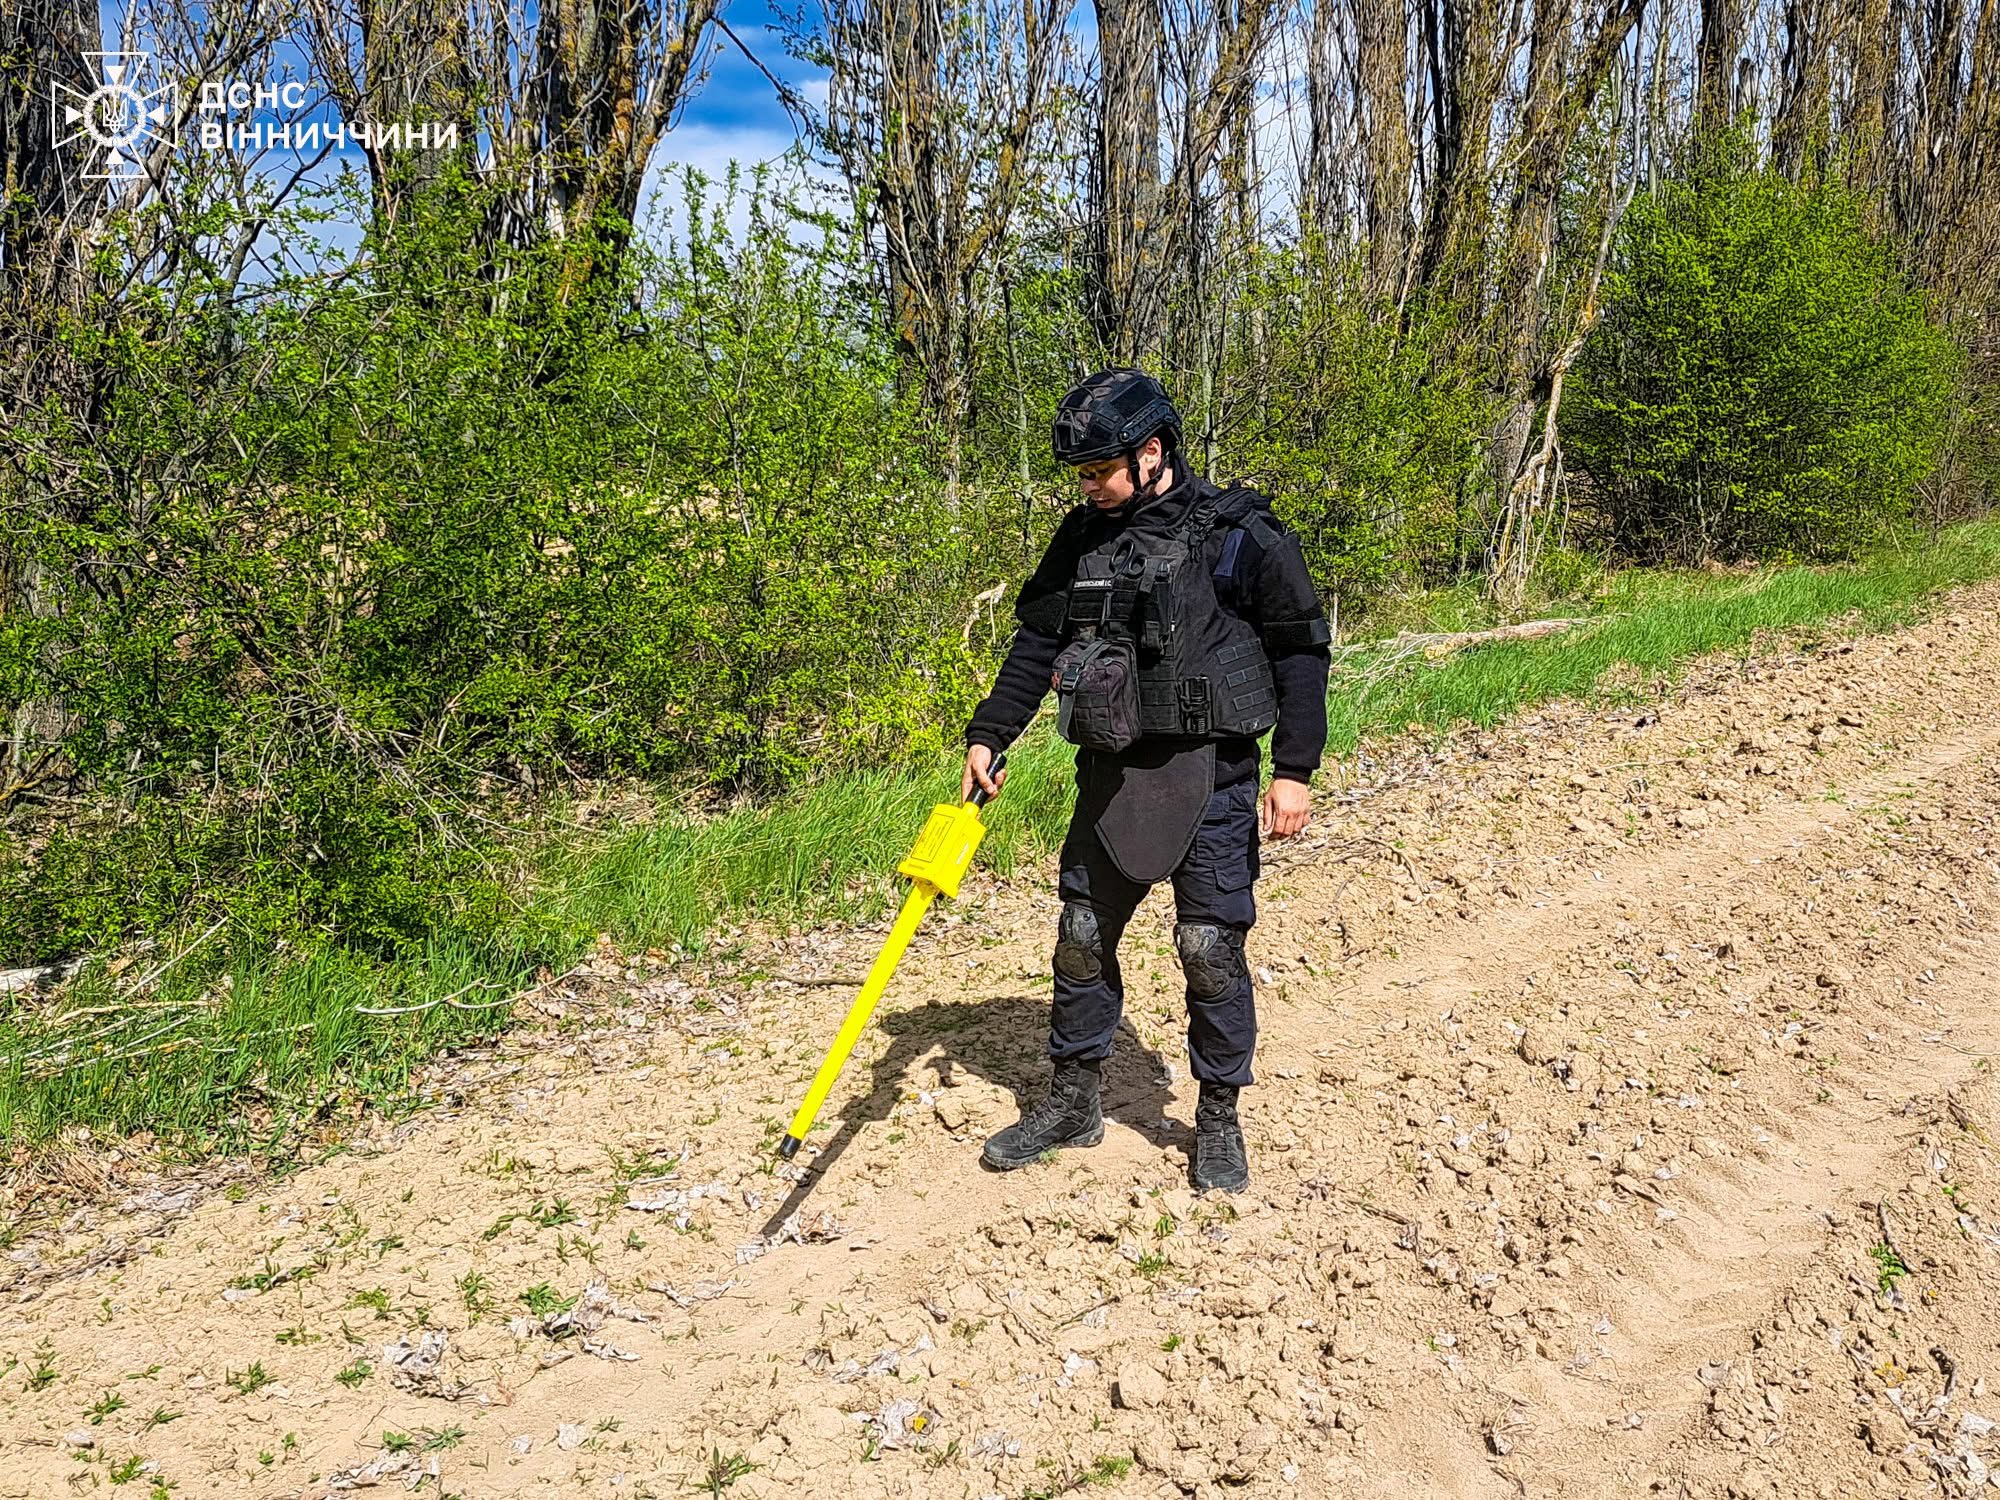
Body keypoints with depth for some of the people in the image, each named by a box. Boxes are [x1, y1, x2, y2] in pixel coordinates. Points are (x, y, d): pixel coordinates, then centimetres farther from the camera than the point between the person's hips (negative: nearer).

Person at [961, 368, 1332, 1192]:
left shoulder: (1239, 535, -8)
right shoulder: (1081, 538, 7)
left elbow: (1301, 649, -6)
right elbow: (1035, 644, 13)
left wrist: (1295, 769, -10)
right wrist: (987, 734, 5)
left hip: (1210, 776, -5)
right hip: (1110, 775, 5)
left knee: (1210, 948, -1)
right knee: (1082, 935, 10)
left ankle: (1219, 1119, 18)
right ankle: (1072, 1102, 27)